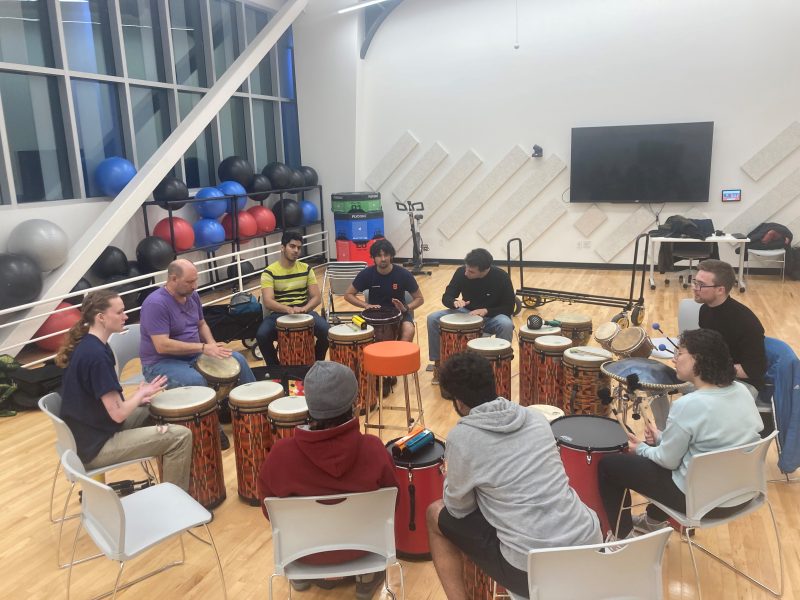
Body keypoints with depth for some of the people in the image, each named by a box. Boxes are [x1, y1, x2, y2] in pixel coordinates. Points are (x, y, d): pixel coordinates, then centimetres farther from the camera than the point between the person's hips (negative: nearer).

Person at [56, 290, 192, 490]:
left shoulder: (85, 344, 4)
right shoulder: (96, 355, -25)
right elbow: (118, 414, -24)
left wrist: (137, 398, 6)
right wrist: (142, 393, -6)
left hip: (86, 435, 10)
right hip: (95, 446, -10)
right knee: (180, 436, -13)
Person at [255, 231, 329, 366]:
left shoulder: (306, 269, 5)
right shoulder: (269, 272, -5)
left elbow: (317, 297, 2)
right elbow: (268, 302, -16)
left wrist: (304, 309, -20)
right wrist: (289, 310, -35)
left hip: (304, 312, 2)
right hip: (279, 313, -2)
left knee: (325, 330, -26)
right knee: (262, 335, -30)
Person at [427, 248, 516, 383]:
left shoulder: (501, 277, -21)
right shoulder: (461, 272, -15)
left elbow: (509, 308, -14)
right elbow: (446, 297, -6)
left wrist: (486, 311, -29)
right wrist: (455, 302, -30)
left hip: (492, 316, -3)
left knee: (506, 325, -36)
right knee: (433, 319, -18)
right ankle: (437, 362, -5)